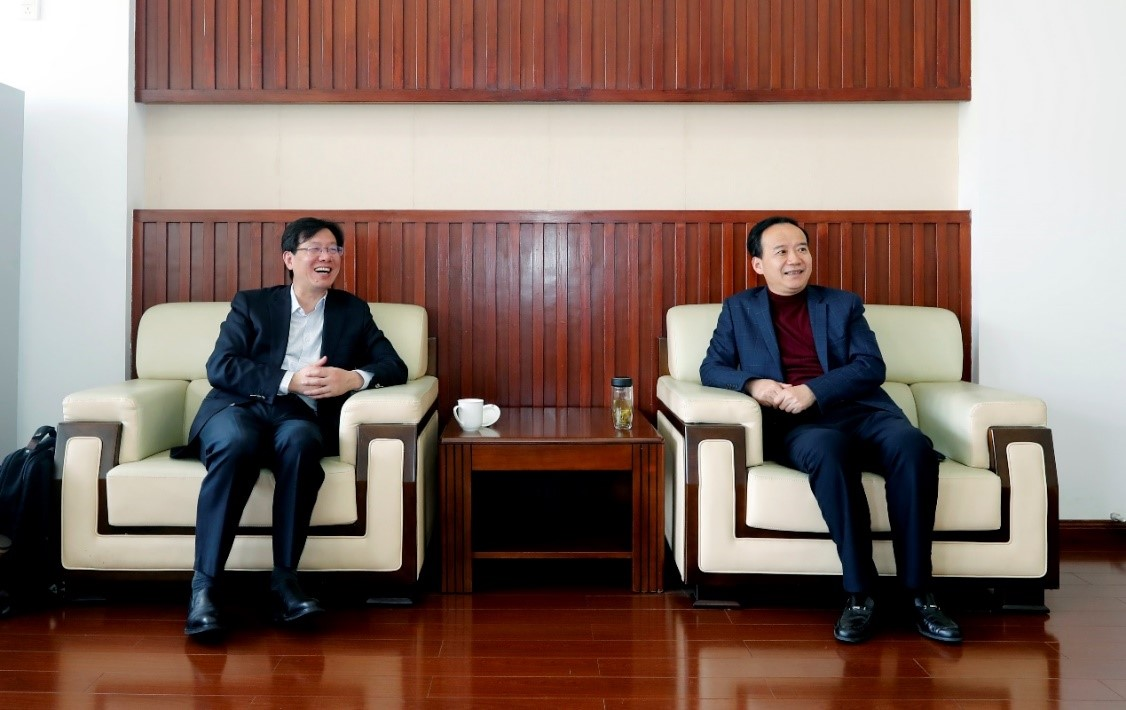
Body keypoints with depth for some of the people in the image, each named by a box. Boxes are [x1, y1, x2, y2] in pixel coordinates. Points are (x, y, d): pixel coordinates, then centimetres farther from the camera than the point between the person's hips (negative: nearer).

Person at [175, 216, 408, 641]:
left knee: (299, 439, -36)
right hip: (241, 407, 0)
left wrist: (354, 378, -11)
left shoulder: (353, 312, 21)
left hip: (299, 417, 1)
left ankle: (284, 581, -32)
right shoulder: (251, 304, 16)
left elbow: (395, 367, 11)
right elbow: (220, 368, 2)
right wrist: (290, 380, -12)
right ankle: (203, 587, -33)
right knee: (238, 442, -36)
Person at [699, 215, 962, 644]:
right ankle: (859, 593, -29)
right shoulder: (739, 309, 20)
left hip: (860, 411, 2)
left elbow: (872, 367, 6)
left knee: (913, 444, -32)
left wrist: (814, 390, -11)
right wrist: (751, 383, -11)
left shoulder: (844, 304, 20)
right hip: (794, 425, -2)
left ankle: (918, 593, -24)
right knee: (829, 449, -38)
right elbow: (711, 368, 11)